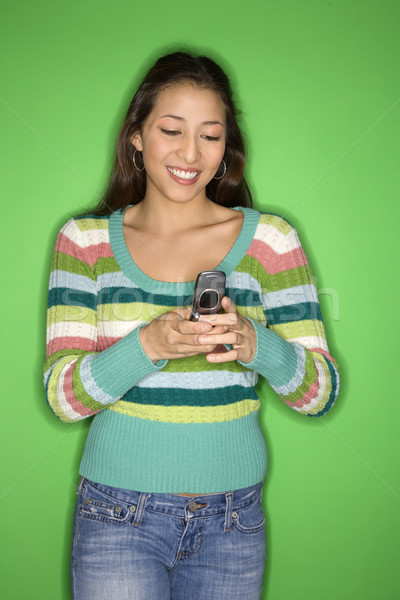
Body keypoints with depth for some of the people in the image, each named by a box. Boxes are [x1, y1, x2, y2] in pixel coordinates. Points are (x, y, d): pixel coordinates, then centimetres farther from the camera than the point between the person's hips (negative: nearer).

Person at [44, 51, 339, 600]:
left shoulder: (268, 238, -2)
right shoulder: (86, 240, -2)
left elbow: (320, 393, -3)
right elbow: (64, 396, -8)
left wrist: (255, 344, -23)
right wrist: (150, 344, -25)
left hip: (232, 521, 1)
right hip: (118, 515, -1)